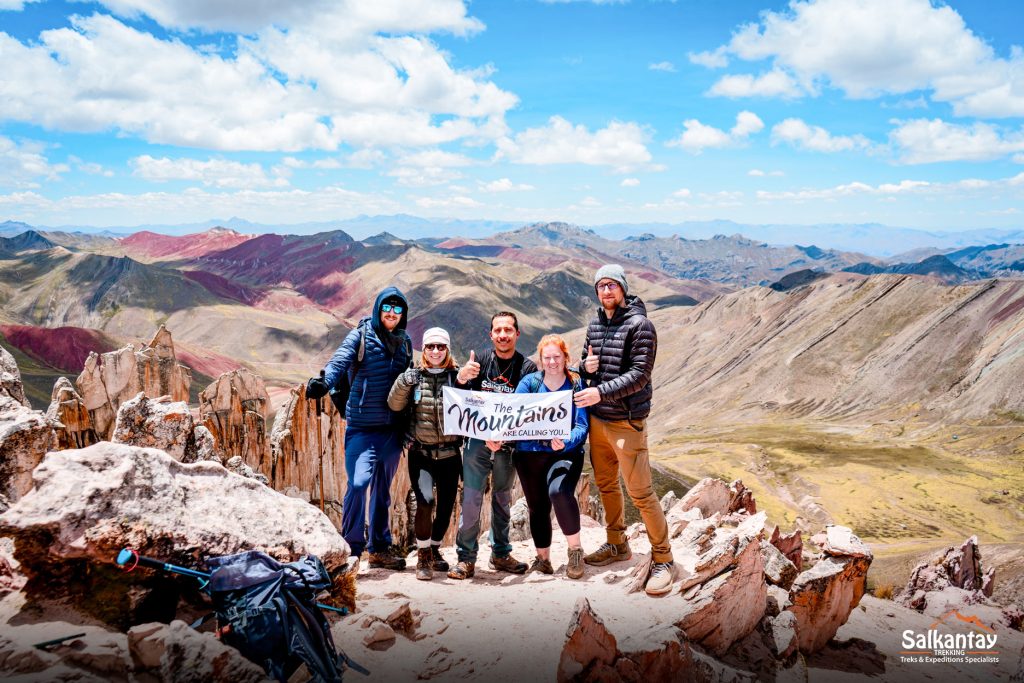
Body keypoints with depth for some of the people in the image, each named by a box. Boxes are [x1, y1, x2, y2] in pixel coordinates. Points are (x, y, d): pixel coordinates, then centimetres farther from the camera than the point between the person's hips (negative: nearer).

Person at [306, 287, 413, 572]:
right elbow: (339, 362, -18)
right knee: (358, 482, -19)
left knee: (383, 488, 14)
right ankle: (351, 548, -7)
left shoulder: (404, 342, 12)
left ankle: (380, 548, 25)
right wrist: (323, 382, -39)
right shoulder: (361, 336, -2)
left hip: (392, 428, 5)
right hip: (362, 427, -5)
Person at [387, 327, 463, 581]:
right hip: (421, 452, -1)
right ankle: (423, 556, -1)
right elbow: (395, 405, -1)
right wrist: (403, 383, -17)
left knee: (447, 505, 9)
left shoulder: (457, 375, 0)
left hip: (450, 452, 1)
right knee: (425, 500, -19)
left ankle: (434, 549, 34)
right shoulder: (415, 376, 2)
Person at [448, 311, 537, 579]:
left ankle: (501, 554, 25)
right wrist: (461, 379, -24)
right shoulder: (479, 360, 0)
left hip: (508, 444, 1)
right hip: (478, 440, -1)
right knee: (471, 499, -5)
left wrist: (503, 439, -19)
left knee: (503, 499, 13)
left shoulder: (527, 367, -3)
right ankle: (466, 558, 3)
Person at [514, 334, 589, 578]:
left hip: (566, 453, -3)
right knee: (537, 506, 11)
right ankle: (543, 559, 31)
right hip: (530, 453, 3)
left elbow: (581, 426, -9)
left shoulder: (577, 385, -2)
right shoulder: (530, 382, 3)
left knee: (559, 490, -29)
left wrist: (565, 442, -29)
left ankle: (575, 549, -10)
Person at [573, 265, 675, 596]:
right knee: (606, 484, 18)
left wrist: (601, 392, -27)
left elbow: (639, 375, -19)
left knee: (640, 492, -6)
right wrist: (587, 367, -5)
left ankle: (662, 559, 7)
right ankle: (617, 545, 35)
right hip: (597, 419, 7)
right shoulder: (594, 325, 10)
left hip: (626, 421, -7)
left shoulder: (639, 325, -12)